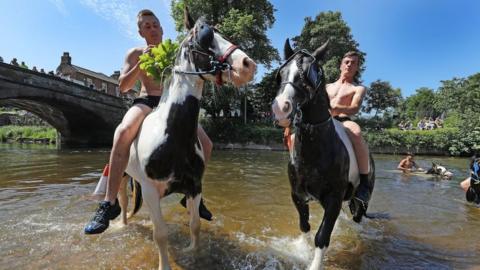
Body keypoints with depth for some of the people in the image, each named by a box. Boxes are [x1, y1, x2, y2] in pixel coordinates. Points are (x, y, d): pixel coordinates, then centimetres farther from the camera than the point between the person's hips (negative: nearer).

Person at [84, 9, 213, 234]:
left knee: (206, 144, -11)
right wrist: (141, 63, -12)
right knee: (123, 132, -36)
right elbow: (123, 86, 0)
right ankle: (110, 203, -30)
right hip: (146, 102, -2)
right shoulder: (135, 54, 10)